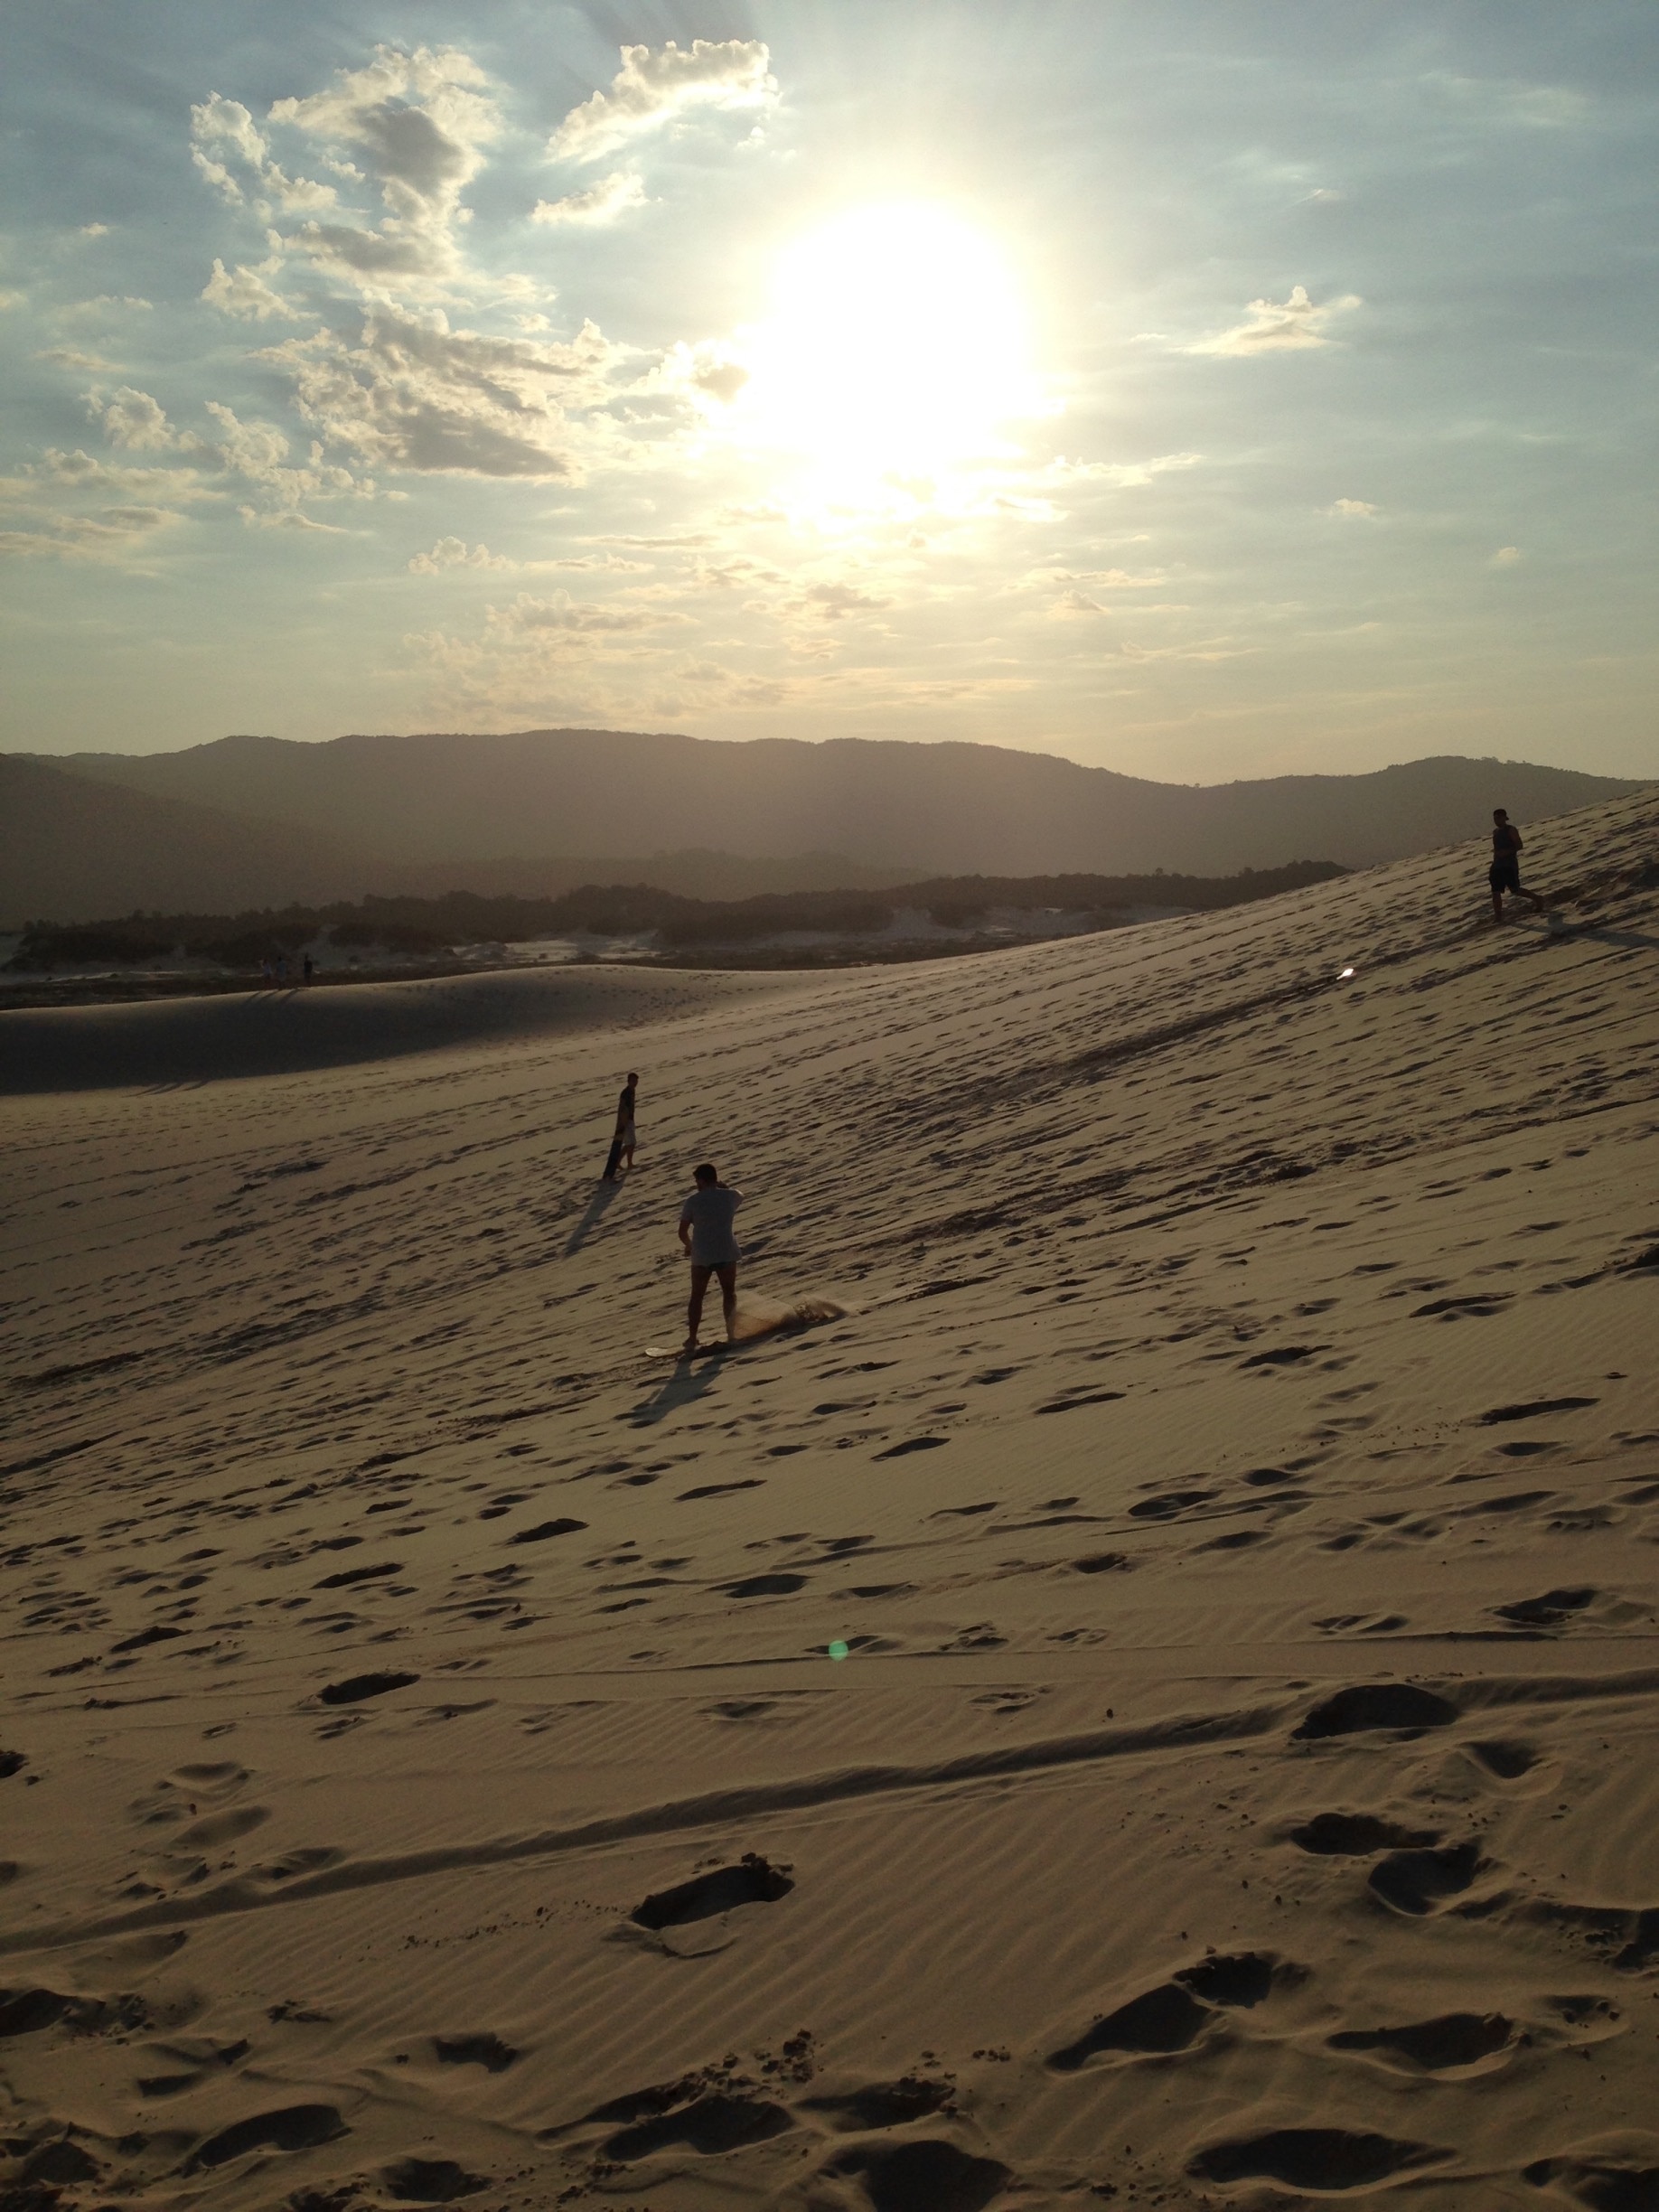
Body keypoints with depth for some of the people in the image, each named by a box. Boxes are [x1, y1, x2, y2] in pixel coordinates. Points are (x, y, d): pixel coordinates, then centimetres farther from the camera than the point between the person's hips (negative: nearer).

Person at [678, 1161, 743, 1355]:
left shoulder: (693, 1201, -3)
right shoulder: (730, 1196, 2)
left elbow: (682, 1231, 0)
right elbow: (740, 1195, 29)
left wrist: (688, 1246, 19)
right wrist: (724, 1185, 34)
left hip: (701, 1256, -1)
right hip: (726, 1253, 1)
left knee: (696, 1297, 9)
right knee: (729, 1292, 19)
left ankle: (692, 1339, 5)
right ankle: (730, 1332, 16)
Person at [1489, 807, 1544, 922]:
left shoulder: (1511, 830, -7)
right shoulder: (1495, 832, 16)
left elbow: (1519, 845, -13)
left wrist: (1506, 852, -24)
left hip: (1510, 865, -7)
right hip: (1497, 865, 7)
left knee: (1516, 890, -5)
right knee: (1495, 892, -2)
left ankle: (1536, 898, 17)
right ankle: (1498, 915, 0)